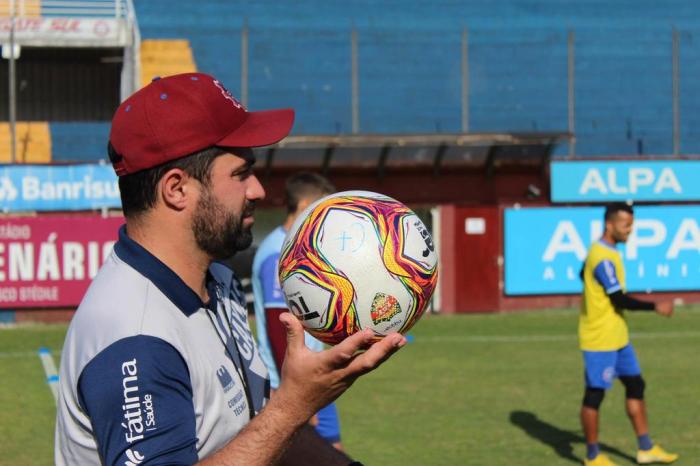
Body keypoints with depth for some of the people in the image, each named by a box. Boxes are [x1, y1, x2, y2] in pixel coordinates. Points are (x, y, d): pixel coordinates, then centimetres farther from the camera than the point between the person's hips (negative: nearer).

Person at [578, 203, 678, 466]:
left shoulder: (603, 252, 9)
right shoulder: (603, 258, -21)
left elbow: (583, 274, 25)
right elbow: (620, 299, -22)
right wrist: (656, 307, -18)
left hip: (617, 338, 10)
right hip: (600, 340, -10)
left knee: (635, 385, 13)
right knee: (595, 394, 0)